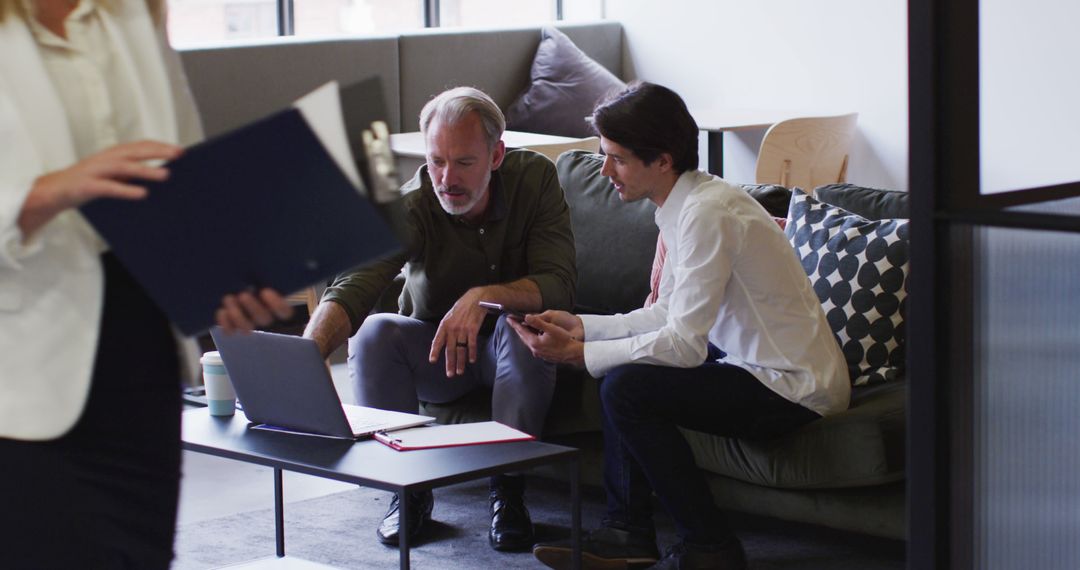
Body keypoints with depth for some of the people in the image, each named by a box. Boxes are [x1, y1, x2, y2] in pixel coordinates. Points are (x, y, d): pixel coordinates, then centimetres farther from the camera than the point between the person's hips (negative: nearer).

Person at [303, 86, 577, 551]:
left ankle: (508, 490, -22)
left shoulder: (534, 178, -18)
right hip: (432, 353, 1)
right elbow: (353, 287, -37)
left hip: (507, 354, 0)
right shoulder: (411, 207, -22)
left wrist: (485, 296, -43)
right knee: (373, 333, -29)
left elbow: (559, 286, -25)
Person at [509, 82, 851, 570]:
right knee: (624, 360, 14)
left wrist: (575, 354, -22)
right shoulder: (685, 204, 7)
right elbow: (668, 314, 12)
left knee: (627, 388, -21)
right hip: (750, 360, 11)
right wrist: (581, 327, 1)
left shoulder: (707, 213, -23)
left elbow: (685, 343, -26)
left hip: (794, 389, -10)